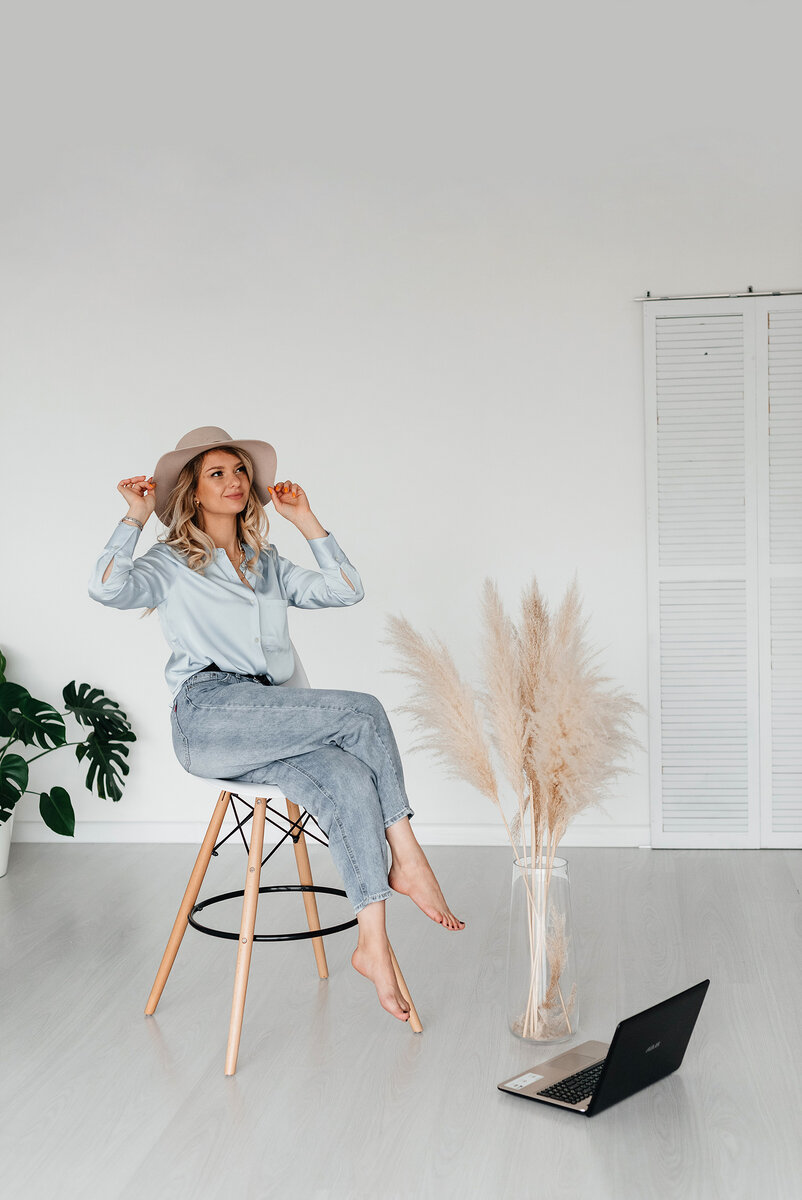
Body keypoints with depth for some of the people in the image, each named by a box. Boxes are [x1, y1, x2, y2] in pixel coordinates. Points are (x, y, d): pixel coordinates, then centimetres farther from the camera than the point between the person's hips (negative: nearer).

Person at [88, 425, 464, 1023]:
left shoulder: (268, 565, 27)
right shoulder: (172, 562, 11)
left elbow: (347, 589, 16)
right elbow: (109, 587, -11)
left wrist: (306, 520, 17)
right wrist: (137, 514, -3)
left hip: (267, 722, 5)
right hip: (209, 716, -5)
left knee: (349, 779, -27)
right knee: (363, 710, -23)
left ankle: (373, 942, -29)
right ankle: (407, 857, -14)